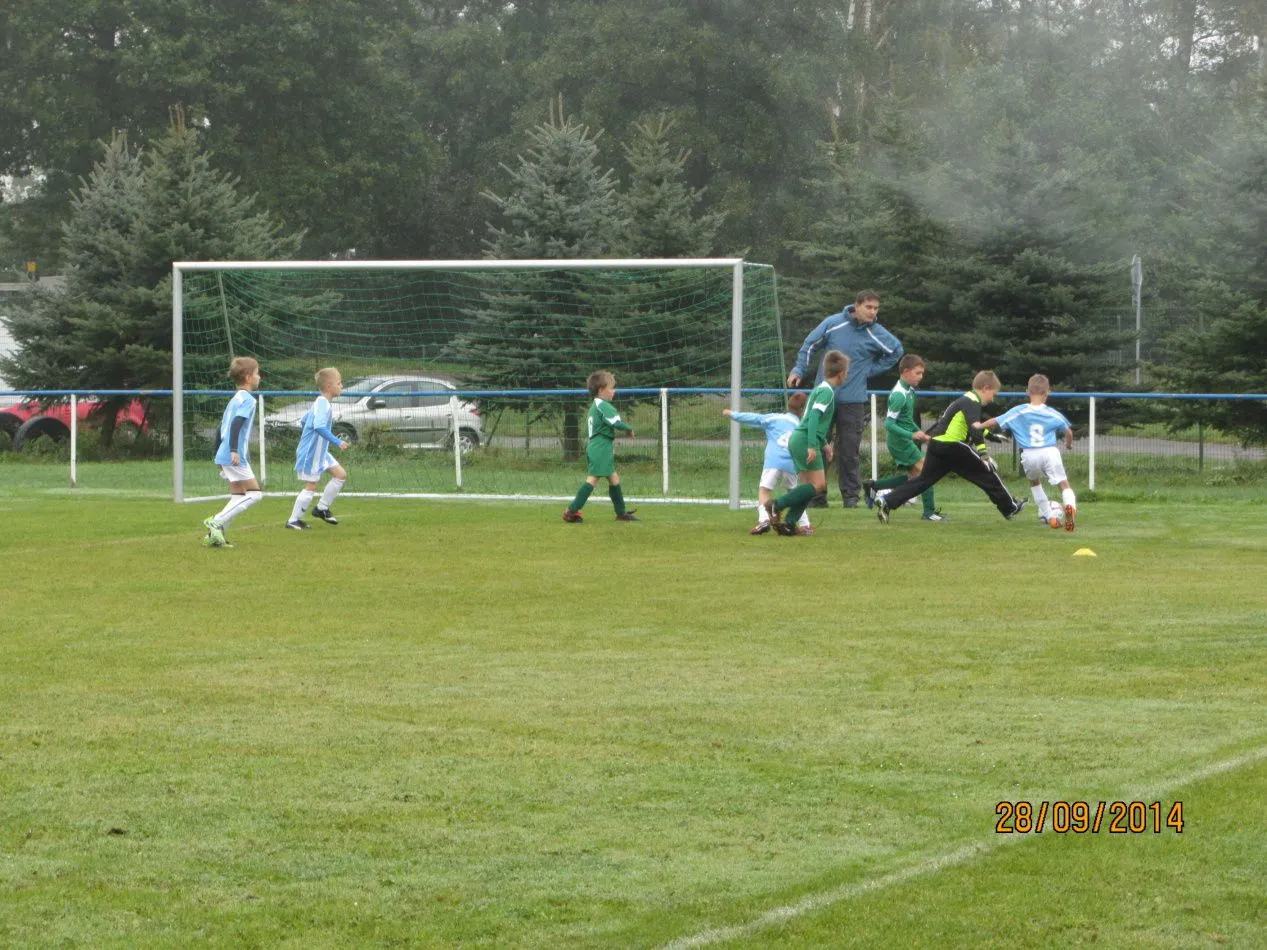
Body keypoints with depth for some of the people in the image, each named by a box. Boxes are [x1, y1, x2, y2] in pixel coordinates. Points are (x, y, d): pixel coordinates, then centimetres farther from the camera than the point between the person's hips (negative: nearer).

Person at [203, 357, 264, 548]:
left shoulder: (234, 400, 21)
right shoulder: (248, 399, -8)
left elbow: (221, 429, 23)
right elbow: (237, 424, -22)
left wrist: (219, 456, 27)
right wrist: (234, 450, -28)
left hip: (224, 455, 9)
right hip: (236, 457, -9)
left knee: (238, 496, 13)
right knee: (254, 494, -7)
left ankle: (215, 535, 6)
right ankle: (216, 523, -14)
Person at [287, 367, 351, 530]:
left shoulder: (319, 403, 11)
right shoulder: (323, 404, -21)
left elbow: (304, 421, 22)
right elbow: (319, 427, -35)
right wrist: (337, 442, -35)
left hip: (320, 451, 10)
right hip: (311, 452, -10)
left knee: (341, 474, 10)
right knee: (311, 486, -4)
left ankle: (322, 508, 17)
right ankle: (293, 520, 5)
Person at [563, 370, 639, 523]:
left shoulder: (595, 406, 19)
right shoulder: (604, 406, -12)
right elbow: (616, 423, -22)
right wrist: (629, 429, -5)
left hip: (595, 447, 11)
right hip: (601, 449, -11)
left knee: (614, 478, 15)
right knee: (592, 479, -12)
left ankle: (621, 512, 20)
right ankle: (571, 511, -15)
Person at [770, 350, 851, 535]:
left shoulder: (820, 389, 21)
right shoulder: (827, 392, -9)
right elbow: (814, 416, -20)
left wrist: (824, 444, 30)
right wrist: (813, 445, -25)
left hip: (797, 439, 10)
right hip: (804, 441, -10)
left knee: (809, 487, 9)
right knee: (818, 484, -11)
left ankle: (789, 523, 0)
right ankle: (776, 506, -15)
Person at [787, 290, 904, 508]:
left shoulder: (877, 335, -3)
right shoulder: (833, 324, -3)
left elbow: (896, 351, 15)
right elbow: (810, 345, 9)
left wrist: (872, 369, 8)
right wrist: (799, 371, 3)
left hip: (853, 401, -1)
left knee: (849, 451, -2)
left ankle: (850, 496, 7)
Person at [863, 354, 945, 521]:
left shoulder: (909, 391, 10)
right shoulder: (899, 395, -20)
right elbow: (889, 424, -24)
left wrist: (920, 433, 15)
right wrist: (912, 435, -30)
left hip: (904, 440, 10)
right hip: (900, 442, -10)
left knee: (914, 477, 15)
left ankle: (872, 486, 20)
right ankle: (930, 512, -4)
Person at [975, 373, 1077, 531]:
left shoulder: (1018, 412, 6)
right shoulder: (1052, 414, 9)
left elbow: (996, 422, 5)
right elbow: (1068, 432, 18)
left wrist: (980, 426, 22)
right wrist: (1069, 444, 40)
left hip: (1029, 456, 1)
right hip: (1049, 453, -1)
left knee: (1034, 482, 29)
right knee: (1063, 483, -2)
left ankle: (1050, 516, 24)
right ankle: (1070, 505, -37)